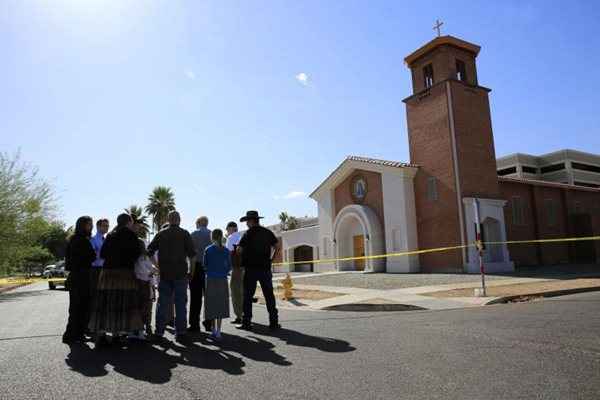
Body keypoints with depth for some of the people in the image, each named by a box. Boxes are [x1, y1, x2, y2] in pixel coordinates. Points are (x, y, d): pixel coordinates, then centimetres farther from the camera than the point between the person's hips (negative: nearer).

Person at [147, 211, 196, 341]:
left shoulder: (161, 234, 6)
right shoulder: (184, 234, -2)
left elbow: (149, 251, 8)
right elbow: (191, 254, -6)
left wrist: (157, 266, 17)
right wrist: (191, 269, 3)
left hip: (164, 273, 3)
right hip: (181, 273, -2)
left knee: (162, 302, 11)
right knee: (180, 303, 3)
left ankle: (159, 331, 15)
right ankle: (180, 331, 4)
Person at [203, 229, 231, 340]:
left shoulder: (208, 250, -3)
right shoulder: (226, 250, 0)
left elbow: (204, 264, 5)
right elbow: (229, 266, 3)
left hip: (211, 280, -1)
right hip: (222, 280, 1)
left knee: (212, 305, 8)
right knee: (221, 305, 4)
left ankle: (214, 330, 13)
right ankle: (218, 331, 2)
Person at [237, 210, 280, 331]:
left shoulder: (248, 233, -8)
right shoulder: (267, 232, 6)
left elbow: (239, 249, -12)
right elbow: (275, 245, 15)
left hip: (251, 268, -4)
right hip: (265, 267, 4)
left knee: (248, 296, 6)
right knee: (269, 295, 8)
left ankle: (246, 322, 8)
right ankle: (274, 322, 8)